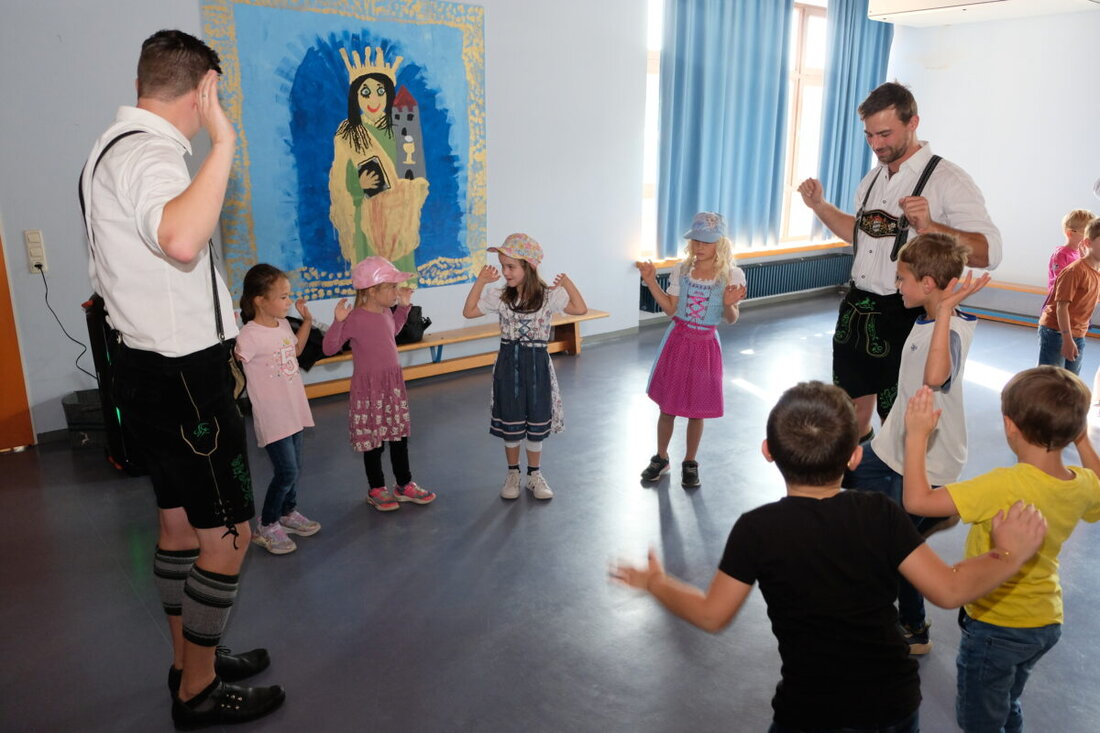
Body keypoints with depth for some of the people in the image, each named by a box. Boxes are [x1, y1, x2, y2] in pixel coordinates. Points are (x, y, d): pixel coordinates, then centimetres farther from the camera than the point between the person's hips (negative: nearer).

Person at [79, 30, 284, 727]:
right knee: (228, 531, 0)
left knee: (179, 519, 19)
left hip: (150, 364, 11)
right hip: (184, 376, -11)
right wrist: (224, 143, -36)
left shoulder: (114, 145, 16)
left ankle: (191, 659, 34)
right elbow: (181, 241, -42)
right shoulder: (150, 154, -18)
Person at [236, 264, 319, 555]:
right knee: (287, 472, -5)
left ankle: (288, 513, 37)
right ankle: (266, 527, 12)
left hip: (295, 411, 8)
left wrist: (306, 321, 16)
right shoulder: (250, 335, -20)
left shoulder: (284, 325, 5)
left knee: (294, 468, 17)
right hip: (272, 417, -8)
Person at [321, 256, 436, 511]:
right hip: (369, 387, -7)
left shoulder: (386, 312, 3)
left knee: (399, 435, 15)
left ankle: (404, 485, 29)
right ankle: (376, 489, 24)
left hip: (394, 384, 7)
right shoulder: (355, 318, -19)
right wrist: (338, 321, -32)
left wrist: (403, 306, 17)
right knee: (374, 440, 7)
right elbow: (329, 348, -19)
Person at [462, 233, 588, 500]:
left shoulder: (549, 295, -9)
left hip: (536, 363, -1)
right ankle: (512, 473, 28)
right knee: (510, 423, 11)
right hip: (508, 362, 2)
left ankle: (535, 475, 27)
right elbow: (469, 312, 2)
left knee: (537, 423, 10)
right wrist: (480, 281, -3)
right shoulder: (499, 296, -2)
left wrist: (567, 284, -20)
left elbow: (581, 309, -17)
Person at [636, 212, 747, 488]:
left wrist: (729, 305, -27)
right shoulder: (682, 270, -2)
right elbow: (670, 309, 0)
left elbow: (732, 319, -6)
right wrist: (651, 282, -7)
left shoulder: (732, 275, -9)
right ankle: (661, 458, 29)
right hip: (677, 342, 2)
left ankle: (690, 463, 27)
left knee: (697, 410, 8)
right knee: (667, 405, 10)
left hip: (705, 345, -2)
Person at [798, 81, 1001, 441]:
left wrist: (929, 227, -36)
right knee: (853, 411, 17)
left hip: (904, 317, -6)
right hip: (856, 309, 7)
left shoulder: (947, 180, -13)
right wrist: (820, 206, 10)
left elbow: (989, 252, -20)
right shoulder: (874, 179, 11)